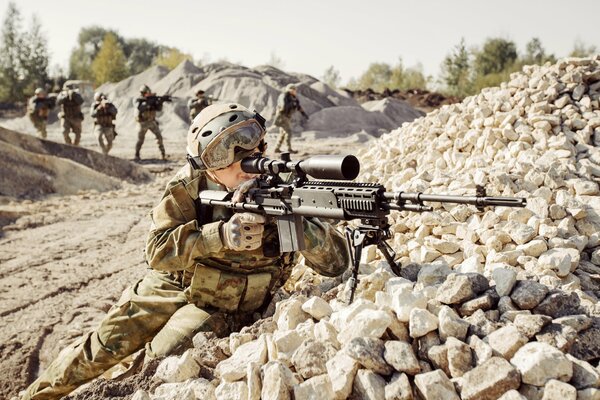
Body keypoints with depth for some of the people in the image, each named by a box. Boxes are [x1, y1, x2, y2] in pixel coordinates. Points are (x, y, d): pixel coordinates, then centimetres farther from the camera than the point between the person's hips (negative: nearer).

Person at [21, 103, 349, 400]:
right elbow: (157, 251, -22)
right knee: (101, 349, 6)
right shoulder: (190, 185, -17)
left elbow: (337, 261, -24)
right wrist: (220, 234, -39)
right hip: (170, 285, 2)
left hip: (221, 307, -1)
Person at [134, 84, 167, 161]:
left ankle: (163, 154, 4)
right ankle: (137, 155, 16)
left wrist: (160, 102, -24)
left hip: (152, 122, 3)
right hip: (143, 123, -3)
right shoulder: (137, 100, -11)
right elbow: (140, 108, -31)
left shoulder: (151, 99, 0)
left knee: (159, 136, -5)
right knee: (140, 140, 1)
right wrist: (148, 102, -39)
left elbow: (159, 109, -5)